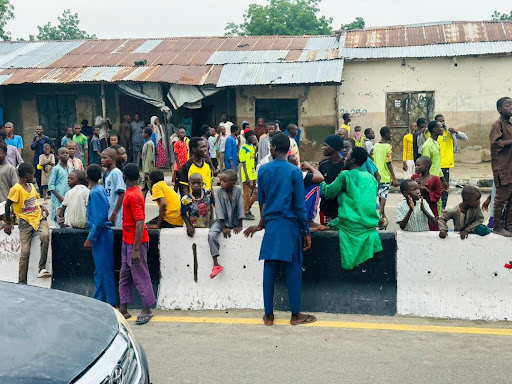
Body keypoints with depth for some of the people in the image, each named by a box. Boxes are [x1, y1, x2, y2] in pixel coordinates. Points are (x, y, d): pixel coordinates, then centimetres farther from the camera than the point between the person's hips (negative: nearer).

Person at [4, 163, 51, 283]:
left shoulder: (31, 186, 11)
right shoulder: (16, 189, -10)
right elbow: (7, 205, -1)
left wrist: (41, 206, 5)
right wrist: (8, 223, 3)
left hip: (39, 217, 5)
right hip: (25, 221, -5)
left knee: (45, 236, -27)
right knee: (25, 252, -8)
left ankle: (42, 268, -20)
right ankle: (22, 282, -1)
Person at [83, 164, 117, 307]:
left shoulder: (95, 192, -16)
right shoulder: (101, 189, 11)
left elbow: (99, 218, -22)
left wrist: (90, 239, -18)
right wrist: (91, 236, 21)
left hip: (100, 234, -10)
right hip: (100, 234, 10)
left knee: (104, 271, -4)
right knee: (99, 271, 15)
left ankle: (111, 304, 2)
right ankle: (99, 301, 24)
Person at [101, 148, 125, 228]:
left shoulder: (116, 173, -13)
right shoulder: (106, 173, 10)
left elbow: (122, 194, -16)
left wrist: (114, 214, -16)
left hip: (116, 215, -8)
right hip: (107, 212, 8)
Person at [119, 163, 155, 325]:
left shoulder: (133, 196, -20)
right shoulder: (131, 193, 10)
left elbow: (140, 223, -25)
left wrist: (136, 249, -27)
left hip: (135, 242, -10)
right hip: (128, 240, 10)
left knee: (140, 276, 0)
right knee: (125, 275, 14)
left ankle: (147, 310, 10)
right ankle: (123, 309, 22)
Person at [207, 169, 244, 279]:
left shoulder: (238, 191, -8)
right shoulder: (219, 192, -8)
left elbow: (241, 209, -8)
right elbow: (219, 210, -11)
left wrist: (240, 226, -12)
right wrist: (223, 227, -16)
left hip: (235, 222, 2)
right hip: (222, 221, -2)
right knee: (212, 235, -26)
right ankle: (216, 264, -30)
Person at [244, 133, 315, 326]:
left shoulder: (263, 170, 2)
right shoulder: (294, 172, -8)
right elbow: (300, 205, -8)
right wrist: (306, 232, -1)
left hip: (271, 225, 3)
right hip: (290, 225, -3)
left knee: (269, 270, 7)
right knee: (293, 269, 5)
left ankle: (268, 315, 14)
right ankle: (295, 314, 13)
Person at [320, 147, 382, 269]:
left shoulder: (346, 175, -5)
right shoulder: (372, 178, 16)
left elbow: (328, 192, 4)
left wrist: (321, 183, 26)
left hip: (351, 228, -6)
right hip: (370, 227, 7)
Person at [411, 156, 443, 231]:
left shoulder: (435, 179, -6)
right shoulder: (415, 177, 6)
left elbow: (437, 196, -7)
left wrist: (425, 189, -15)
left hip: (430, 210, -3)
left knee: (432, 229, -7)